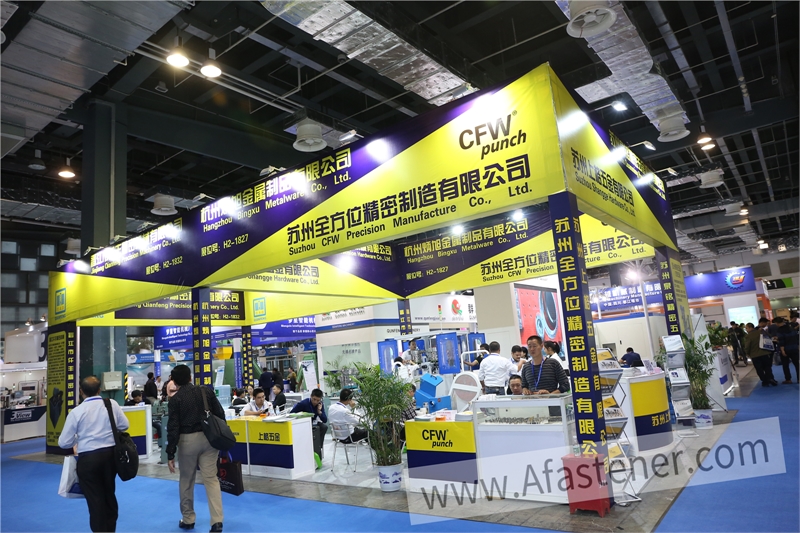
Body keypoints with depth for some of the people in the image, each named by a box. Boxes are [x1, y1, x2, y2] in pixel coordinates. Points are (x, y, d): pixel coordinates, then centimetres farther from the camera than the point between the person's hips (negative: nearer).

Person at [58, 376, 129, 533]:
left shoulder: (76, 412, -9)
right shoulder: (112, 404, -4)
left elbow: (64, 442, -3)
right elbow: (124, 425, 3)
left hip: (88, 458, -3)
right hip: (110, 454, 3)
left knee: (95, 499, 11)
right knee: (109, 494, 21)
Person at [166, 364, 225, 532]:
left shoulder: (175, 399, -6)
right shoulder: (206, 391, 1)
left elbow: (173, 428, -9)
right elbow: (220, 415, 2)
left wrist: (170, 454, -4)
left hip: (187, 440, -2)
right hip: (208, 438, 2)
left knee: (186, 480, 16)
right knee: (211, 478, 4)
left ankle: (187, 519, 28)